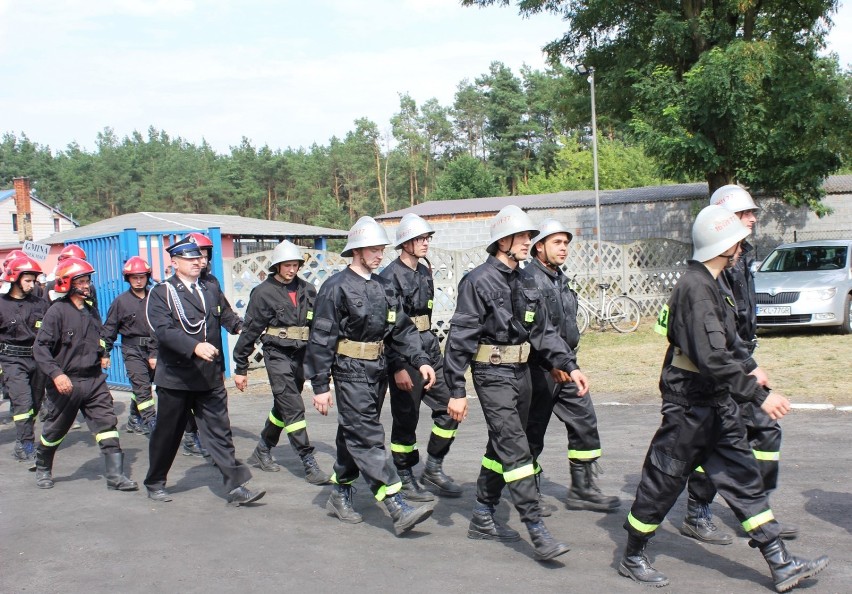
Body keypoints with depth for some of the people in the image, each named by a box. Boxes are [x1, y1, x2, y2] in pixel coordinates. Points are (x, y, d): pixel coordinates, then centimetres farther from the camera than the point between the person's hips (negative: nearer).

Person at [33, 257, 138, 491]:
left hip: (94, 380, 5)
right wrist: (55, 374, -25)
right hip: (67, 382, -5)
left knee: (107, 424, -6)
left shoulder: (92, 311, 10)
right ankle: (42, 469, 37)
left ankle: (115, 475, -6)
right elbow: (40, 347, -16)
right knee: (55, 430, 13)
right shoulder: (57, 311, -11)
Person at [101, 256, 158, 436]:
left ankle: (134, 421, 28)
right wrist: (105, 353, 4)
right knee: (142, 387, -10)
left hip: (152, 349, 2)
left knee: (140, 387, 12)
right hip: (132, 349, -2)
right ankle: (151, 423, -10)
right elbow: (109, 328, 6)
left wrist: (156, 353, 0)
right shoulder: (121, 301, 1)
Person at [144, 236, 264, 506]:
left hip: (210, 379, 3)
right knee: (167, 433, 10)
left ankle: (236, 487, -4)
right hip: (175, 378, -3)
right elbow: (163, 330, -18)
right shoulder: (160, 293, -3)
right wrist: (194, 346, -32)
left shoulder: (211, 291, 15)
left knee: (220, 432, -1)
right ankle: (155, 483, 29)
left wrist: (220, 369, 19)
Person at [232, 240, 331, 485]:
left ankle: (262, 451, 35)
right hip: (277, 354, -5)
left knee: (283, 407, 17)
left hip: (301, 355, 5)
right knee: (293, 408, -10)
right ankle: (309, 464, -8)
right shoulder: (263, 292, -5)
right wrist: (240, 368, -1)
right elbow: (249, 330, -3)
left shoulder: (307, 290, 7)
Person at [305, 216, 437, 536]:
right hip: (351, 371, -7)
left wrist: (420, 360, -4)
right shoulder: (337, 287, -9)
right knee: (368, 438, -8)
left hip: (378, 370, 7)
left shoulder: (383, 287, 11)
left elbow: (402, 328, 11)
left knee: (354, 435, 16)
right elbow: (321, 339, -10)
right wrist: (320, 386, -12)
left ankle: (340, 494, 30)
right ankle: (398, 509, -12)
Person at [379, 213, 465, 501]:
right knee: (406, 420, 2)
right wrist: (398, 367, -19)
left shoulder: (425, 272, 13)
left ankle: (433, 469, 18)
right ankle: (404, 480, 16)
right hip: (404, 354, -8)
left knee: (449, 408, 5)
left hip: (429, 349, 8)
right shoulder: (391, 276, -13)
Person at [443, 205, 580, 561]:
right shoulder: (479, 281, -13)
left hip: (521, 371, 8)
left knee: (502, 445, 15)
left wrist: (568, 365, 2)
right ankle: (537, 531, -8)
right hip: (493, 374, -8)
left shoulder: (526, 282, 10)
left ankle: (483, 518, 27)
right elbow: (460, 338, -14)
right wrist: (456, 389, -15)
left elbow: (543, 330, 13)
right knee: (515, 449, -10)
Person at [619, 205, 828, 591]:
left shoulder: (709, 283, 10)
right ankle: (632, 559, 20)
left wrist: (746, 375, 28)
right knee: (663, 482, 4)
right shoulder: (696, 287, -22)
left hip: (717, 403, 10)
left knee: (743, 478, 10)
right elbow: (712, 357, -30)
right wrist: (759, 394, -29)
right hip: (689, 404, -10)